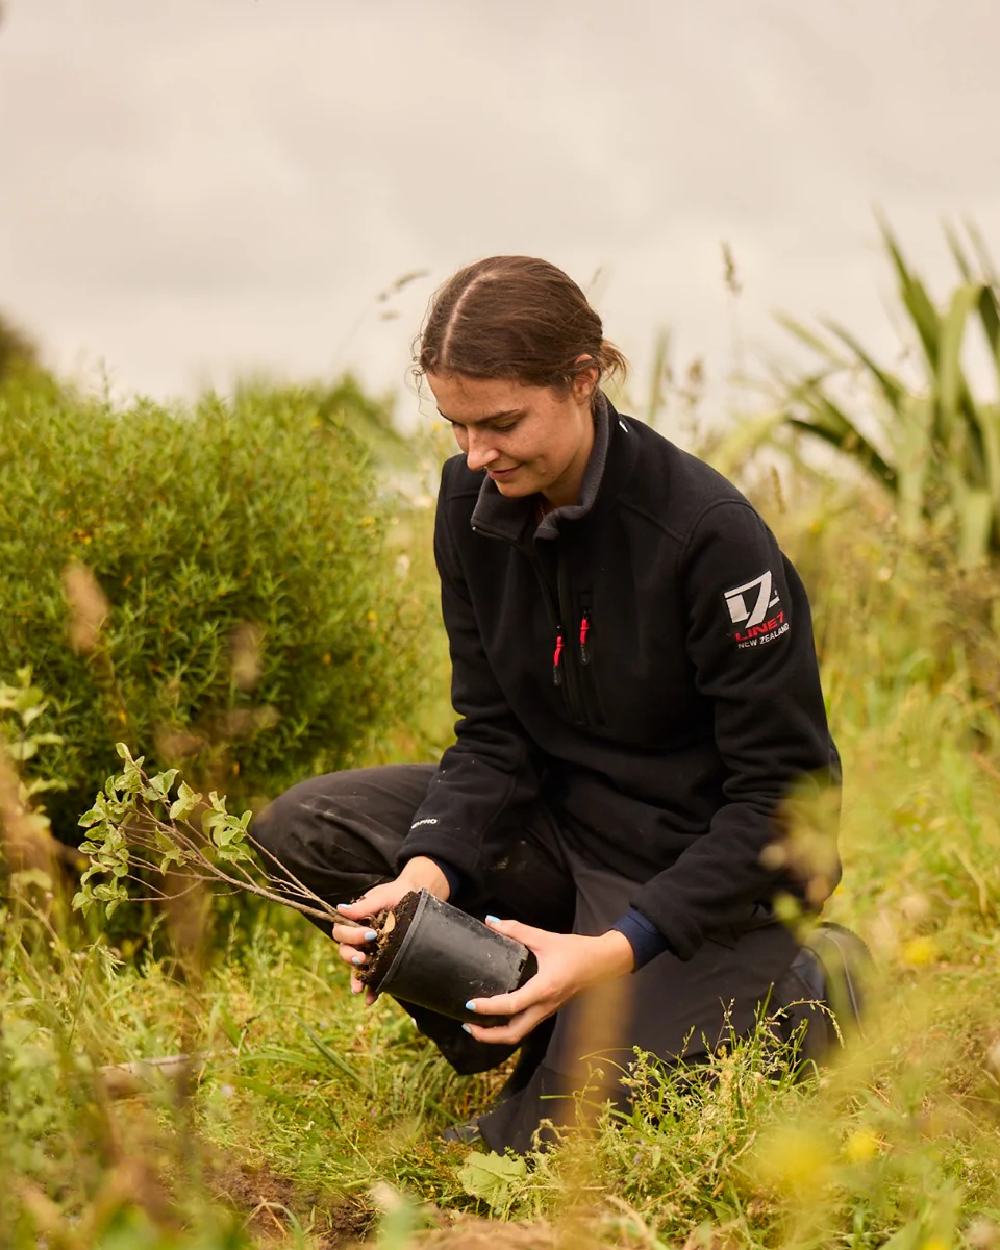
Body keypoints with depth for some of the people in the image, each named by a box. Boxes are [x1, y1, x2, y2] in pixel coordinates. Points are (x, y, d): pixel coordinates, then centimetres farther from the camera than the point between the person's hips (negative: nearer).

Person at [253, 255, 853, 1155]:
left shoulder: (710, 533, -24)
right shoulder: (474, 504, -6)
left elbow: (782, 793, -21)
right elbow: (493, 735, -2)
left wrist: (617, 951, -29)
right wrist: (427, 872, -22)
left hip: (706, 864, -6)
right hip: (566, 824, 7)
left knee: (534, 1148, -14)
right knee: (304, 829, -10)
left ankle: (790, 1000, 7)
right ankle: (542, 1046, -1)